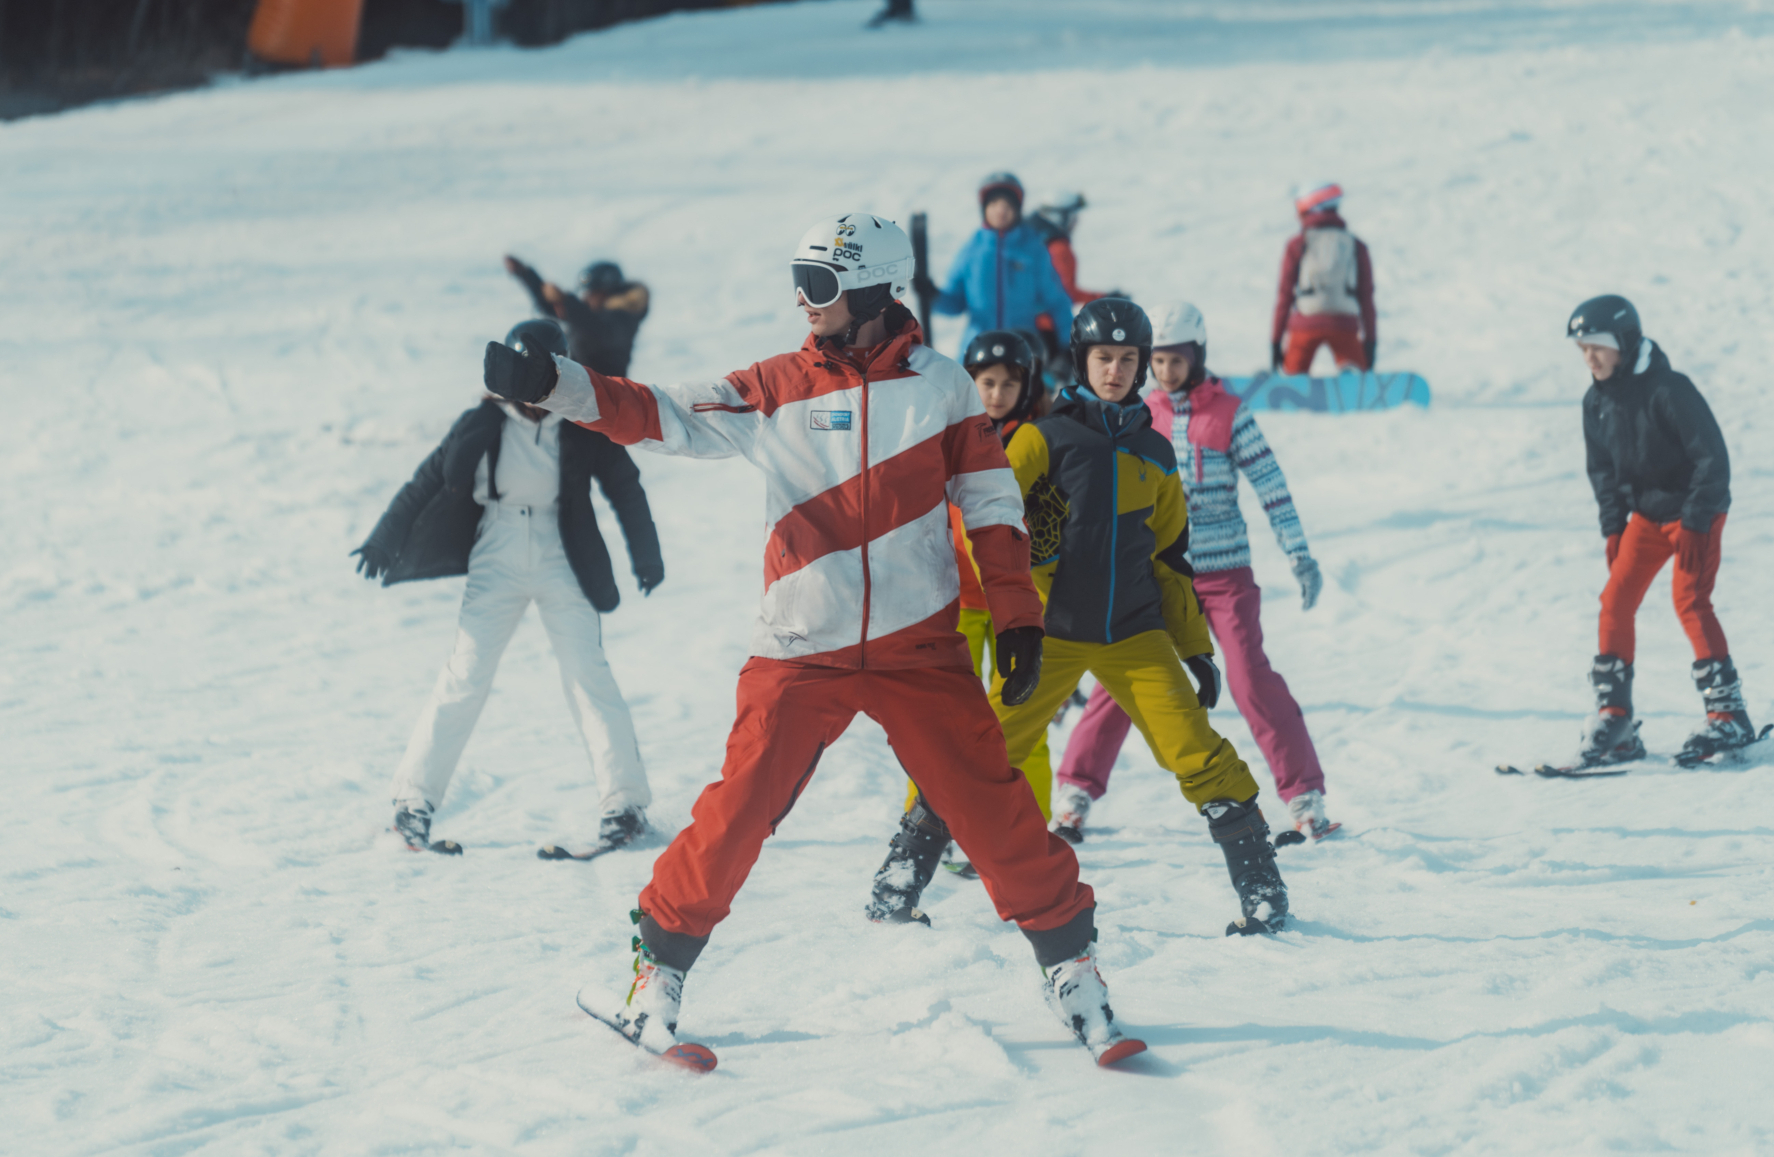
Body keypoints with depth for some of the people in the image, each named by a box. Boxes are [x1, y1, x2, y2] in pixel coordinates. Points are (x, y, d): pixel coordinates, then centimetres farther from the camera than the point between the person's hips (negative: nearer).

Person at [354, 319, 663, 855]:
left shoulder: (586, 427, -4)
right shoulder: (484, 426, -5)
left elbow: (625, 488, 7)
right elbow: (428, 481, 3)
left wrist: (646, 557, 9)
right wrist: (384, 543, 3)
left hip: (563, 562, 0)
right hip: (497, 564, 0)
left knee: (587, 674, -8)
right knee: (466, 677, -3)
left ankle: (625, 801, -2)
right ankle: (414, 800, 4)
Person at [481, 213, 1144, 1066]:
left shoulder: (938, 385, 3)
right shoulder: (774, 392, 2)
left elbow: (990, 500, 6)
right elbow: (663, 418, -4)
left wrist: (1015, 614, 0)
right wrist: (551, 384, -16)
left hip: (919, 650, 0)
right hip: (801, 652, 0)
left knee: (993, 808, -2)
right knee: (738, 810, -6)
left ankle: (1070, 964, 12)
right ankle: (658, 971, 8)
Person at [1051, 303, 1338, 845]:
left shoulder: (1229, 414, -2)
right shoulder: (1140, 416, 5)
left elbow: (1269, 484, -3)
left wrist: (1299, 554, -8)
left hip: (1224, 571, -2)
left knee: (1251, 679, -10)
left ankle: (1304, 796, -2)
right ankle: (1074, 792, 5)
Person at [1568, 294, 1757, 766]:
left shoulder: (1669, 390, -22)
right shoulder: (1597, 401, 0)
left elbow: (1712, 457, -20)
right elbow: (1602, 468, 14)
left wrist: (1695, 524, -22)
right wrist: (1613, 528, 6)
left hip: (1696, 512, -7)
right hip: (1647, 513, 7)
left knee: (1690, 599, -18)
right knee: (1615, 602, -2)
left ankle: (1728, 714, -12)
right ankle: (1614, 719, 3)